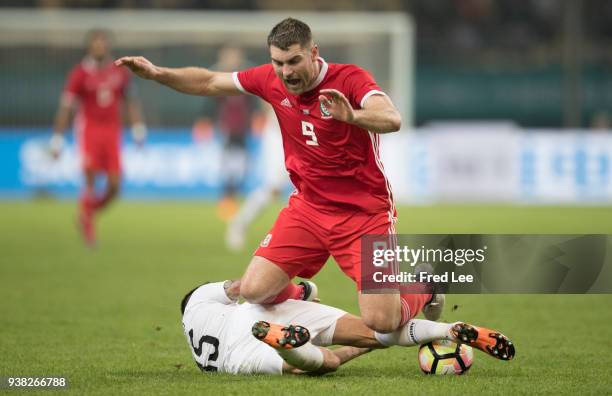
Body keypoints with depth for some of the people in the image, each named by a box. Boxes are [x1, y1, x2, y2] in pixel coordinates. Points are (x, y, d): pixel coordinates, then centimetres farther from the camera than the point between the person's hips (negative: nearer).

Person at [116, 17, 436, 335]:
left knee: (380, 323, -13)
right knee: (253, 290, -7)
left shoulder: (350, 79, -20)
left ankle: (424, 290, 23)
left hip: (365, 211, -5)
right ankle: (301, 298, 29)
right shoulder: (270, 81, -5)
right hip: (308, 205, 5)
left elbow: (392, 120, -37)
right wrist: (157, 73, -3)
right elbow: (210, 83, 9)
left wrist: (352, 116, -57)